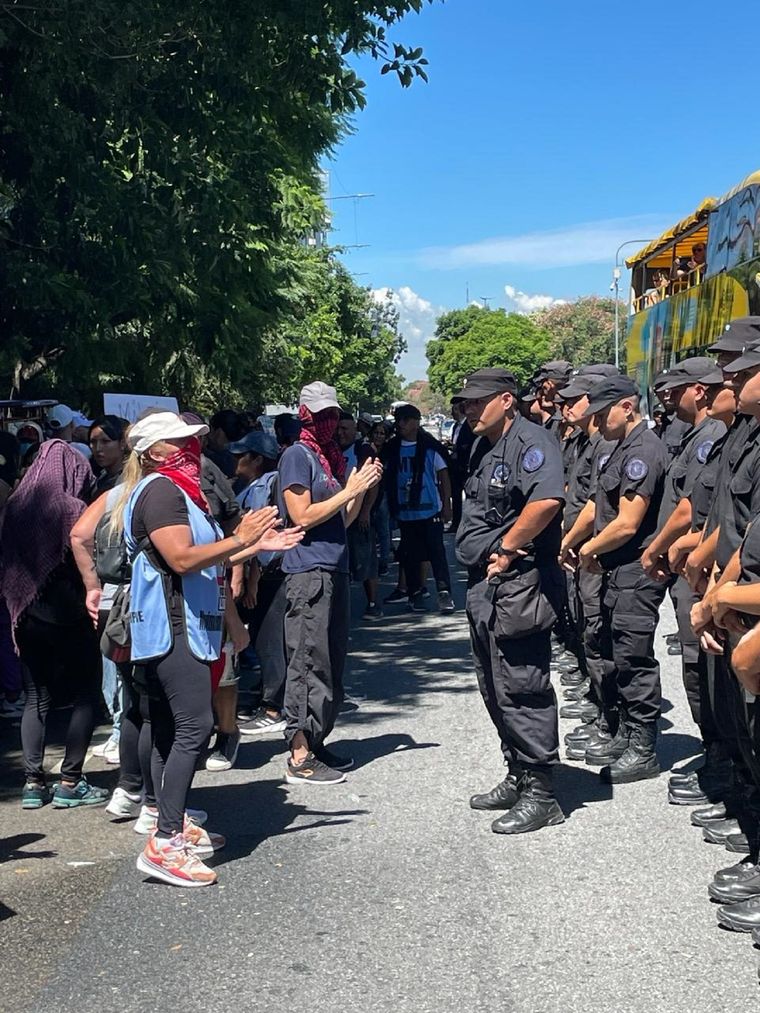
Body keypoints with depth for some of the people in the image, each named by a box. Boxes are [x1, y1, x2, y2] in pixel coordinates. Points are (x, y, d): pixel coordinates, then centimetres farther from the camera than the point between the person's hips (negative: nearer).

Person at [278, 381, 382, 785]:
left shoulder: (331, 456, 19)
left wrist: (362, 488, 5)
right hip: (309, 572, -9)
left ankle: (315, 745, 21)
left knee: (332, 661, 12)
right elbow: (303, 516, -14)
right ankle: (300, 759, -4)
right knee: (309, 663, -8)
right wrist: (349, 490, -11)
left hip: (334, 570, 9)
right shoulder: (297, 455, -6)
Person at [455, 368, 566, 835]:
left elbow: (547, 500, -31)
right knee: (495, 688, 17)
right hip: (485, 585, 10)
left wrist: (506, 548, -18)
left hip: (520, 583, -10)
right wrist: (490, 552, -5)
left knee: (520, 689, -7)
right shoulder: (483, 450, 18)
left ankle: (540, 794, 2)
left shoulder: (531, 441, -13)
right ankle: (518, 777, 30)